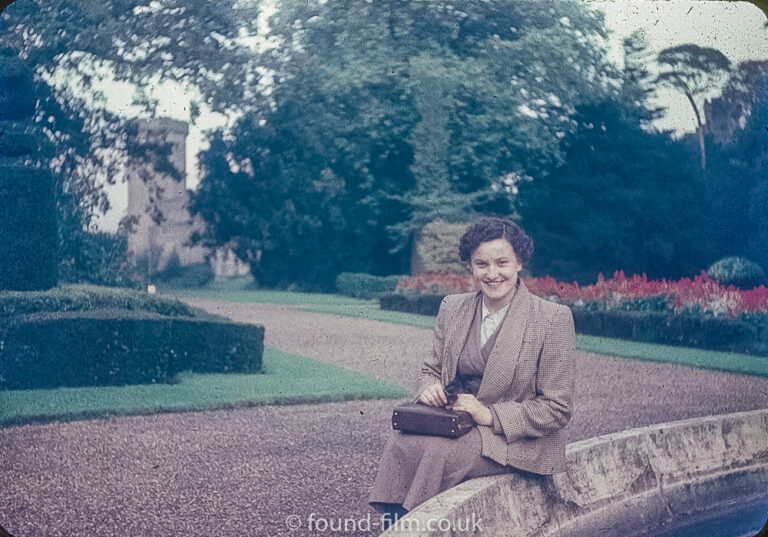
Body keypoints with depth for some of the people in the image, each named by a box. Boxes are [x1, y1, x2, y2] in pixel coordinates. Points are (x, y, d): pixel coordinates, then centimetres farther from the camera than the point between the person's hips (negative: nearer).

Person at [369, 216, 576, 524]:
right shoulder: (452, 308, 7)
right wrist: (429, 387, -7)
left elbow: (557, 409, -7)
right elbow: (432, 368, 18)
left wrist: (490, 415, -17)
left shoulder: (553, 319, -9)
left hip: (517, 440, -4)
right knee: (399, 441, -26)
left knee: (434, 451, -30)